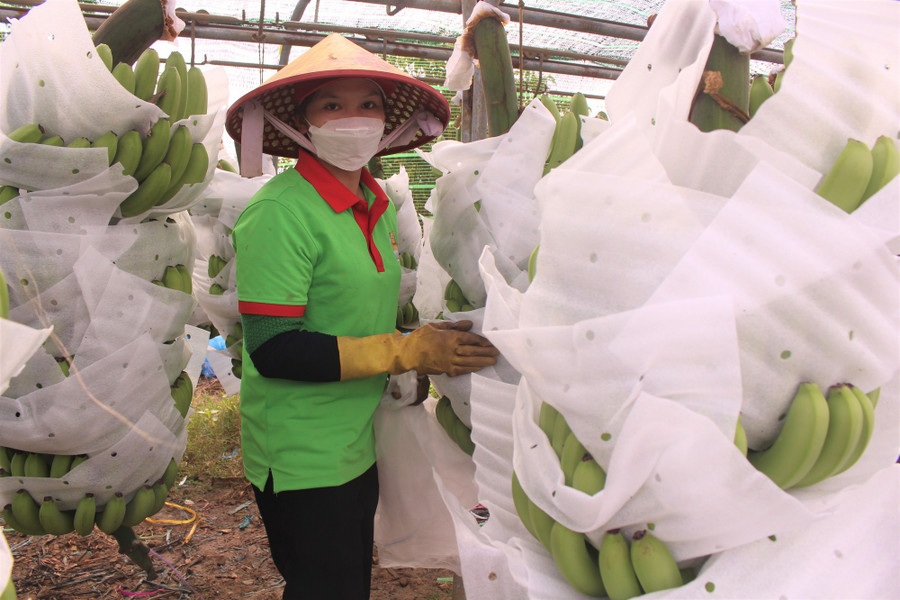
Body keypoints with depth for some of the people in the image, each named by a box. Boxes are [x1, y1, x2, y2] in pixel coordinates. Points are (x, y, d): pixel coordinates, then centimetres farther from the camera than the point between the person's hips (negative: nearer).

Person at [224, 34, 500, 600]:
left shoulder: (380, 206, 5)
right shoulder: (280, 210, -19)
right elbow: (272, 349, -24)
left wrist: (431, 343, 2)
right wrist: (409, 350, -25)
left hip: (360, 446, 8)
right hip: (302, 461, -8)